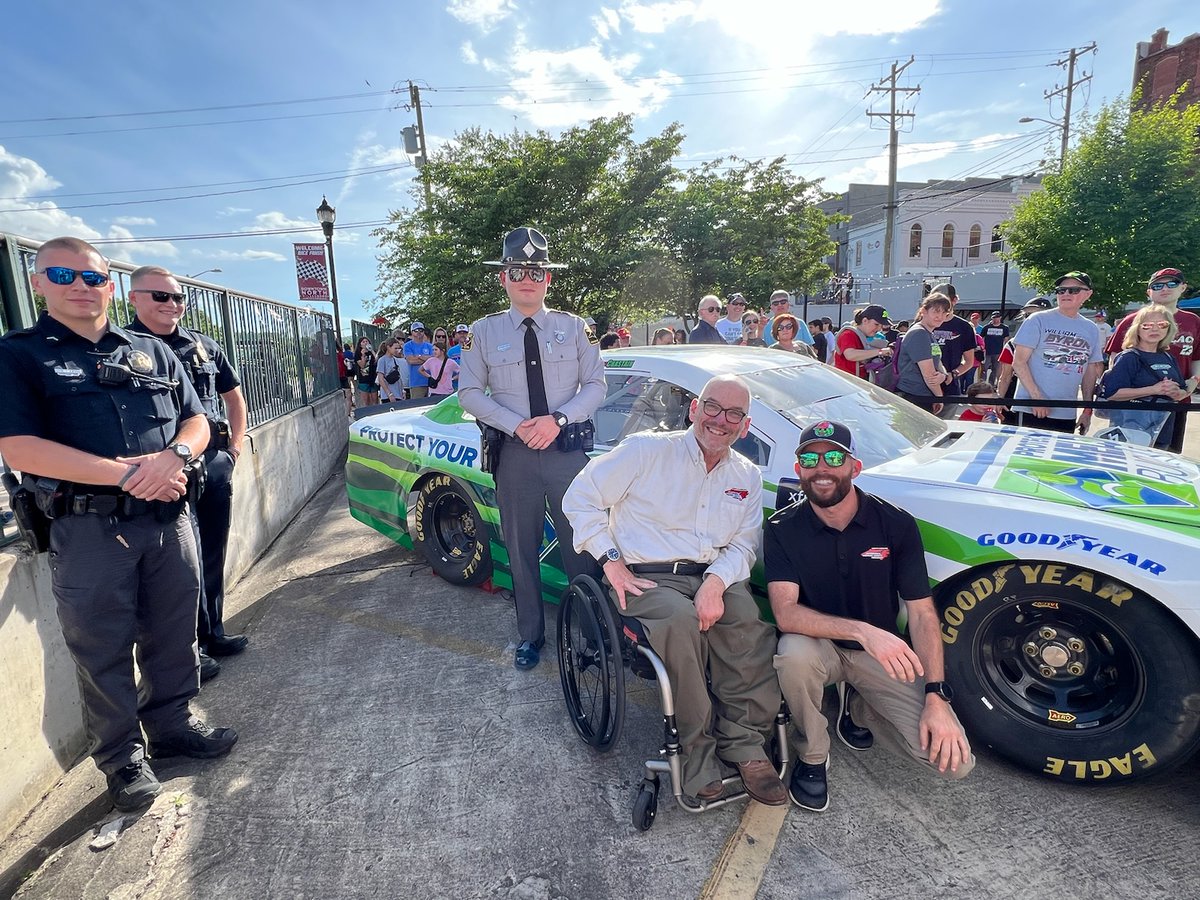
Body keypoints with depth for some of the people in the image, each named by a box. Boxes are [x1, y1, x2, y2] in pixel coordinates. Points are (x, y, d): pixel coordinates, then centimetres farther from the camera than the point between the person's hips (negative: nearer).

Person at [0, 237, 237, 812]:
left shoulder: (152, 351, 13)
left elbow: (196, 420, 11)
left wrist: (173, 456, -13)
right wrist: (128, 474, -19)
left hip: (168, 518, 4)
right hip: (88, 530, -3)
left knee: (173, 636, 14)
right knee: (103, 652, 9)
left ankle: (173, 725, 34)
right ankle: (120, 758, 26)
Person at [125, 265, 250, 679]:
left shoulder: (204, 346, 11)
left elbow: (233, 396, 21)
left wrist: (235, 447, 11)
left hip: (215, 464, 6)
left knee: (213, 556, 15)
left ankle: (212, 633, 31)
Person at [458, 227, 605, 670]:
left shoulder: (573, 327, 4)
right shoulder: (484, 331, 3)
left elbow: (595, 384, 2)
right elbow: (469, 393, 3)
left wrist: (557, 419, -14)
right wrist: (516, 425, -12)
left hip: (568, 448, 0)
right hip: (514, 452, 1)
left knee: (579, 546, 5)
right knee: (522, 550, 11)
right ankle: (530, 635, 28)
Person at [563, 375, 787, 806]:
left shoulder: (748, 477, 14)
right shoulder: (647, 450, -2)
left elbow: (744, 545, 7)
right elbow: (580, 497, -2)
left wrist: (716, 581, -15)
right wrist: (612, 562, -9)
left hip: (713, 576, 4)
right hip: (647, 577, -4)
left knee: (753, 621, -28)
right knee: (682, 620, -36)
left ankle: (743, 742, -12)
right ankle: (699, 749, -17)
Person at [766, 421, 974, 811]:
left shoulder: (897, 525, -10)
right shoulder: (782, 529, -14)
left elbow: (922, 613, -8)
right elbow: (785, 613, -24)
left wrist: (936, 697, -16)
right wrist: (862, 631, -39)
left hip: (884, 653, 2)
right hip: (820, 646, -1)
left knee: (955, 761, -14)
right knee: (793, 654, -37)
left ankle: (861, 710, 17)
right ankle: (812, 756, -6)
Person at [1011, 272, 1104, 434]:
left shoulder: (1091, 329, 13)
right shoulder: (1038, 320, -2)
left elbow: (1090, 372, 17)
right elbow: (1019, 361, -7)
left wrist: (1087, 410, 13)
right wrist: (1036, 396, -14)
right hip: (1031, 410, -5)